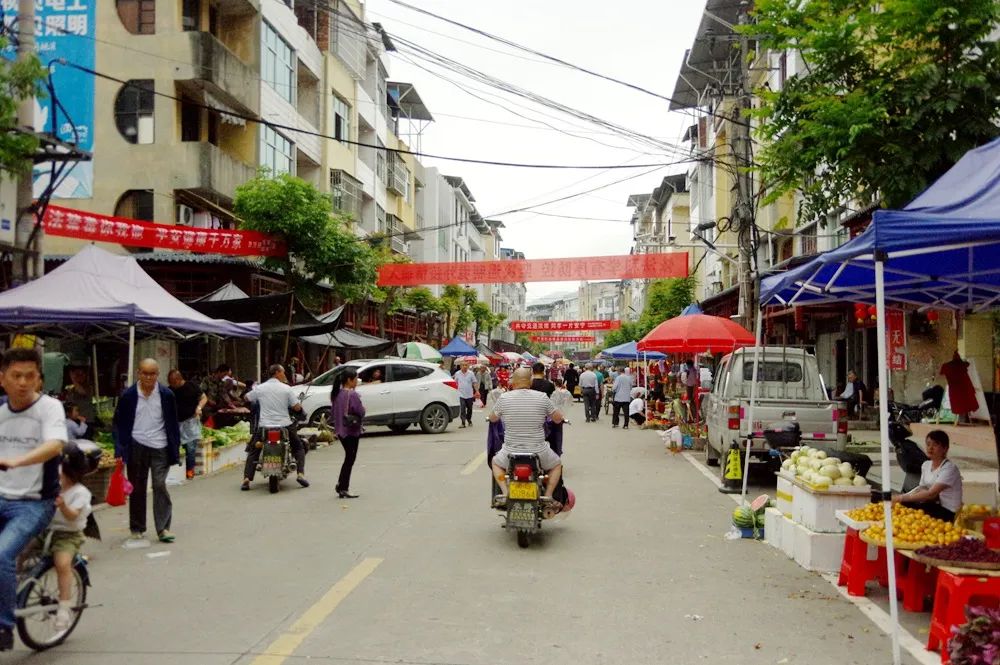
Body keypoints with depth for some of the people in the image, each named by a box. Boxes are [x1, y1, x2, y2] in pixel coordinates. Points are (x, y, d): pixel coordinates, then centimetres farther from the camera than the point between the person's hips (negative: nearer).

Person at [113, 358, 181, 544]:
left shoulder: (166, 395, 0)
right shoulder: (128, 396, -1)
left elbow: (173, 424, 6)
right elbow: (118, 424, 4)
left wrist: (175, 450, 3)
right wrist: (120, 450, -4)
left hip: (160, 447, -1)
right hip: (136, 447, 1)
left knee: (160, 486, -7)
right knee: (137, 488, 9)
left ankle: (163, 528, -3)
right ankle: (137, 528, 22)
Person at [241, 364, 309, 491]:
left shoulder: (260, 388, 1)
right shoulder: (287, 389, -4)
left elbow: (247, 398, 17)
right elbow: (297, 407, -6)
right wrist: (299, 403, 16)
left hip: (264, 426, 1)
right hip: (284, 425, -1)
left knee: (253, 452, 17)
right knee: (299, 448, 19)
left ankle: (247, 479, 2)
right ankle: (300, 474, 1)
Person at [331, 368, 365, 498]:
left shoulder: (336, 394, 5)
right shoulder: (352, 395, -19)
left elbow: (333, 411, 11)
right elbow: (361, 412, -18)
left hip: (340, 430, 8)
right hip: (351, 430, -8)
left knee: (348, 458, 20)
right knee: (350, 459, 2)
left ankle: (341, 484, 22)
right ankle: (344, 489, 4)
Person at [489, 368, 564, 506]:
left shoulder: (504, 398, -6)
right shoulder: (542, 397, -7)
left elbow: (492, 419, 10)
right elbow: (558, 419, 3)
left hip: (511, 452, 0)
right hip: (538, 452, 0)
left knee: (495, 463, 32)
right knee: (557, 465, 30)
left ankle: (505, 493, 11)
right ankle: (548, 496, 12)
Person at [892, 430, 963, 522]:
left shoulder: (949, 468, -17)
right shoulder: (926, 465, 7)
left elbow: (931, 493, -25)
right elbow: (921, 488, 8)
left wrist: (903, 498, -26)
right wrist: (901, 497, -10)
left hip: (947, 512, -6)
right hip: (934, 506, 6)